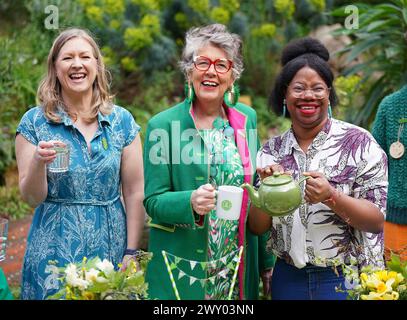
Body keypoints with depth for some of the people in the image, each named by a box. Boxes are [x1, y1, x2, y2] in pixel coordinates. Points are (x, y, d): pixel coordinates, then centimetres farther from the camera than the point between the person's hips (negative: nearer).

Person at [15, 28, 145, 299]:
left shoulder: (122, 121, 0)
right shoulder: (34, 122, -3)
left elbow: (135, 193, 1)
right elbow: (32, 198, -3)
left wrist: (131, 252, -4)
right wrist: (39, 162, -22)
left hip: (110, 244, 1)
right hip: (55, 249, -1)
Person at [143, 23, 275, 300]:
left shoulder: (247, 119, 3)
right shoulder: (162, 125, -8)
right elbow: (153, 202, -8)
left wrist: (268, 259, 10)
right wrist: (190, 202, -28)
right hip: (182, 269, -3)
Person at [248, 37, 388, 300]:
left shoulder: (359, 142, -8)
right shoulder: (271, 151, 1)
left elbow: (377, 219, -11)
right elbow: (257, 227, 1)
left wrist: (331, 197, -27)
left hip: (349, 278, -3)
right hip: (289, 278, 3)